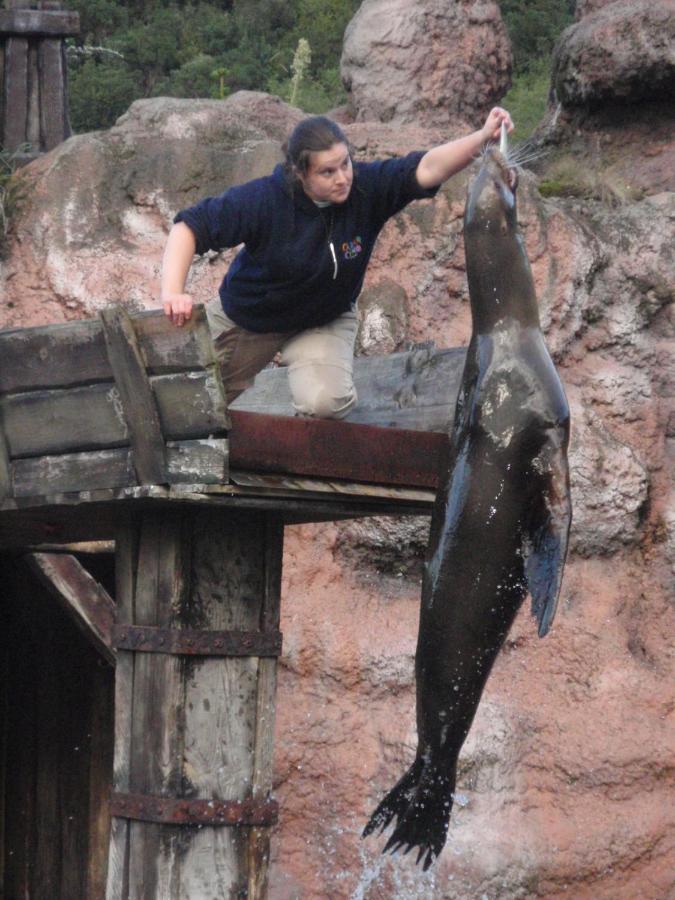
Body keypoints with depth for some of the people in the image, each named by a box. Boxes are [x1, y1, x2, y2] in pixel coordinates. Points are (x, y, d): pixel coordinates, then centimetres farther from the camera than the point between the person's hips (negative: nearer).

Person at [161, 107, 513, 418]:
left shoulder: (366, 187, -28)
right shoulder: (263, 200, -33)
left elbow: (425, 169, -38)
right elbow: (191, 227, -29)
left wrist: (482, 137, -54)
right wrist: (172, 292, -41)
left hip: (323, 322, 0)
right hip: (246, 318, 0)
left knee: (326, 402, -27)